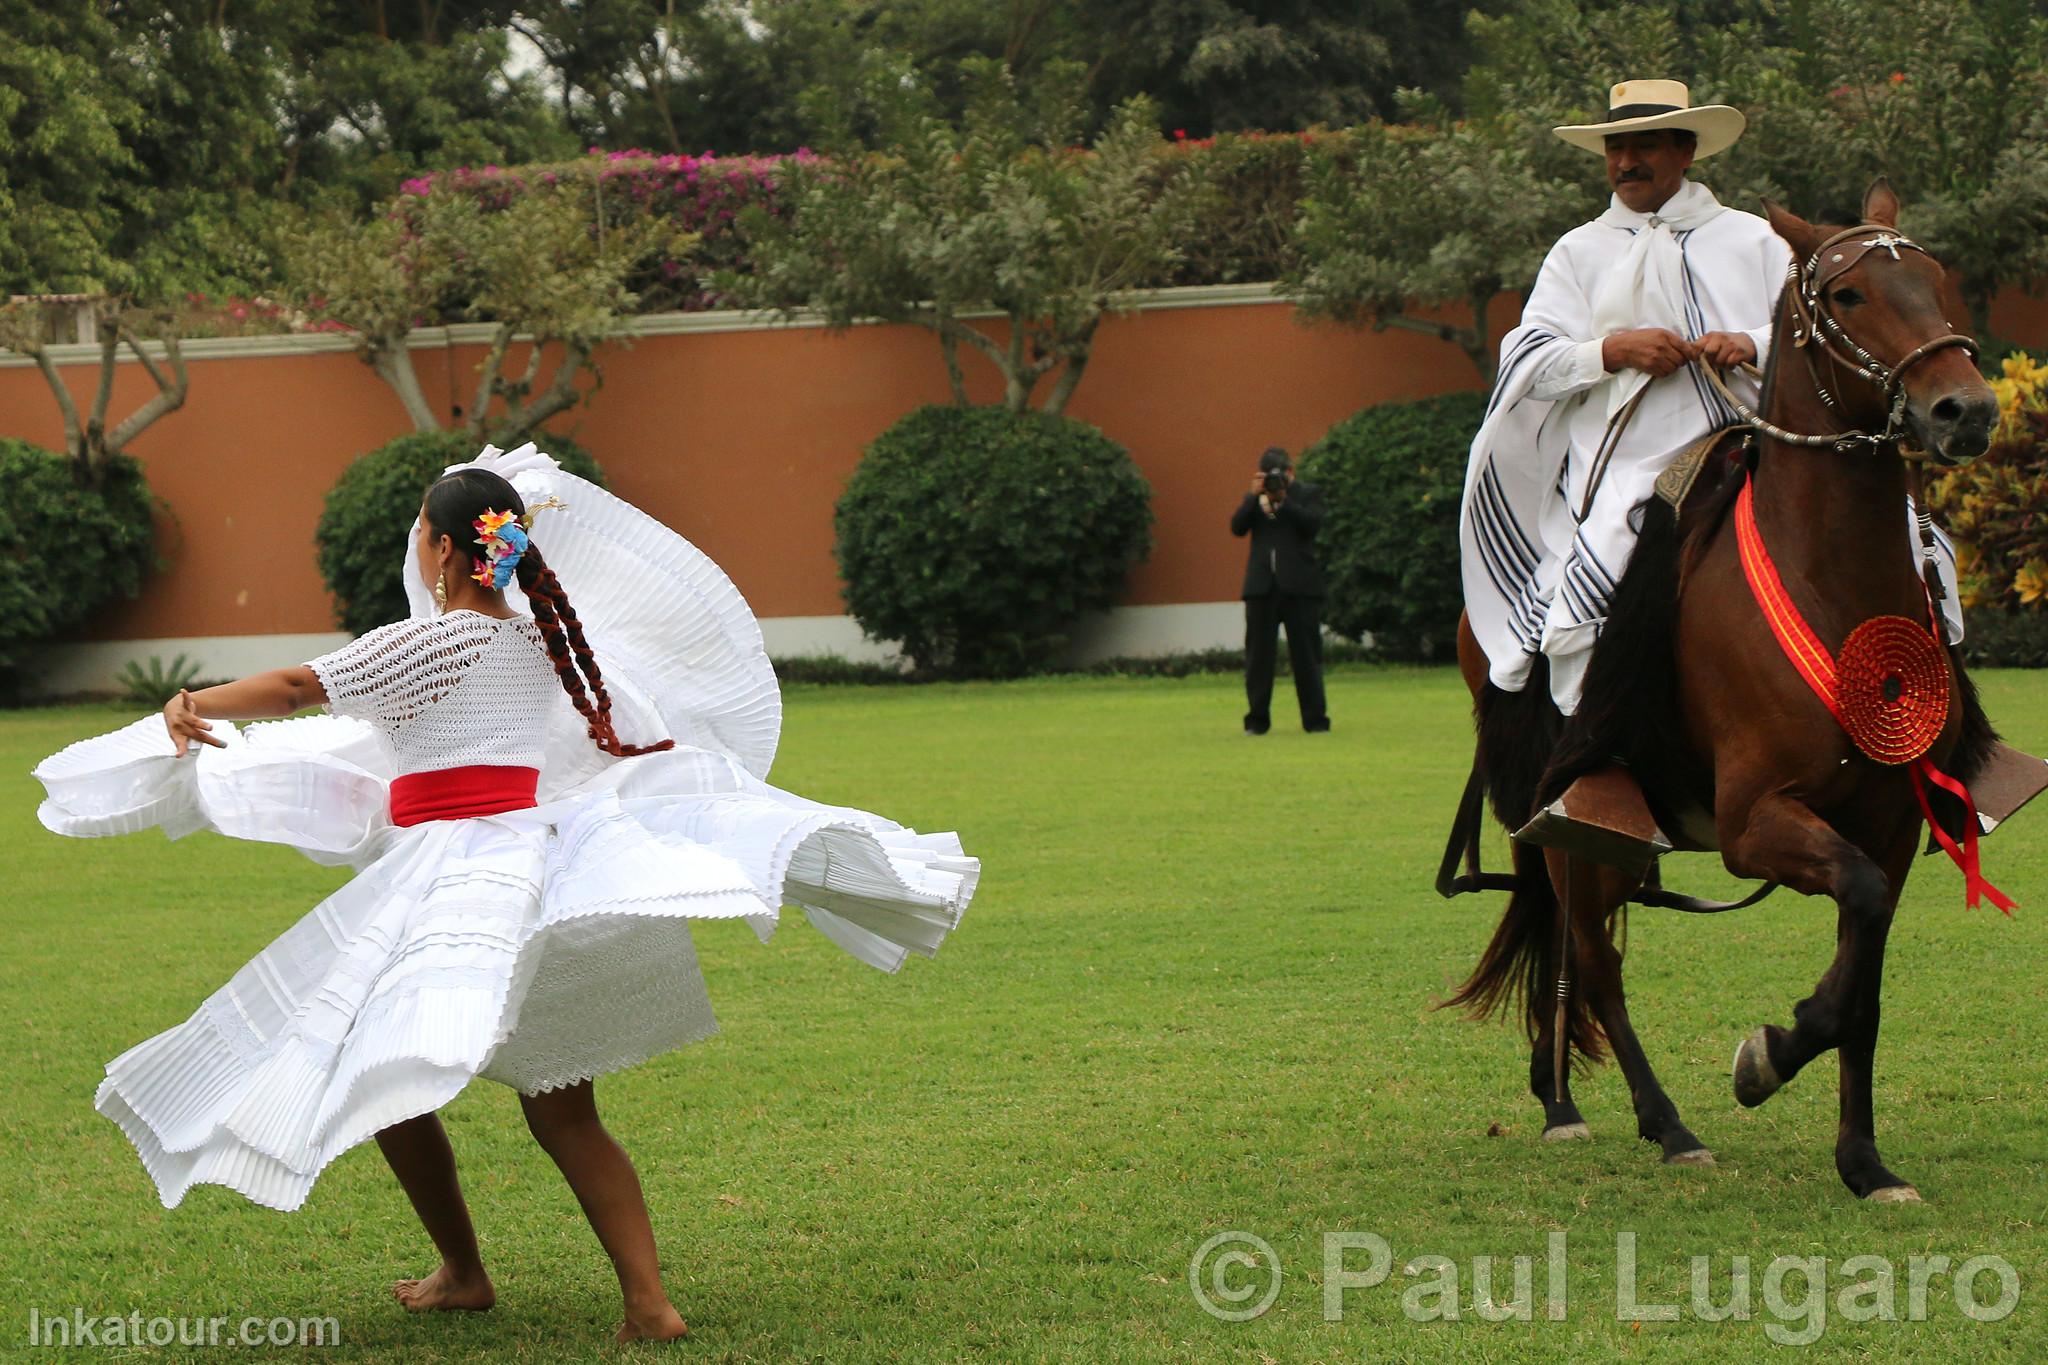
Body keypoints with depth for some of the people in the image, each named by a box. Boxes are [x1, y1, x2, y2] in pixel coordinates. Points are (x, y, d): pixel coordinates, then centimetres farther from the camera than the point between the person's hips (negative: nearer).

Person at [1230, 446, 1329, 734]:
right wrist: (1254, 496, -11)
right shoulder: (1252, 499, 15)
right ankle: (1257, 719, 7)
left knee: (1306, 652, -1)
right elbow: (1237, 527, -1)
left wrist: (1283, 501, -16)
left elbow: (1313, 524, -10)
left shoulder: (1307, 494, 8)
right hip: (1262, 585, 2)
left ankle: (1315, 718, 2)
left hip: (1299, 584, -2)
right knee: (1258, 653, 2)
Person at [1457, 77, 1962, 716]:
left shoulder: (1752, 239, 17)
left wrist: (1754, 346, -12)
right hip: (1624, 469, 0)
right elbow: (1528, 361, 6)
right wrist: (1613, 351, -11)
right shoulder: (1578, 252, 18)